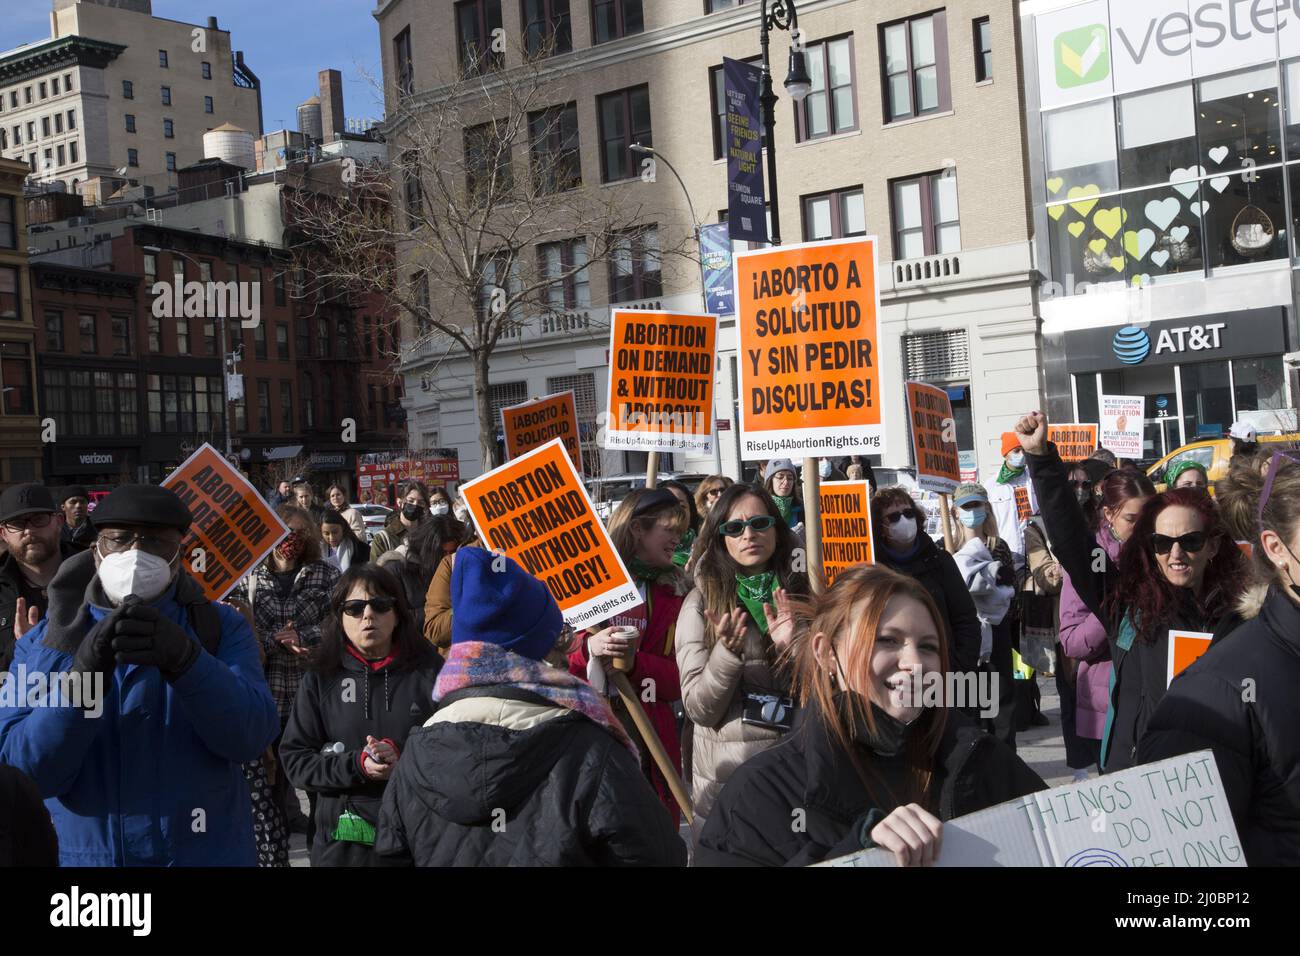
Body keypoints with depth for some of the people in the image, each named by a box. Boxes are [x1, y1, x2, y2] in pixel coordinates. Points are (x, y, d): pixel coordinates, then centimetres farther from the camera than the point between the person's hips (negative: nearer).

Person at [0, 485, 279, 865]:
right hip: (83, 854, 1)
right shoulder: (43, 643, -3)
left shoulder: (220, 627, -4)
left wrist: (183, 657, -35)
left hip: (207, 853, 0)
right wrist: (84, 671, -30)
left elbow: (250, 735, -19)